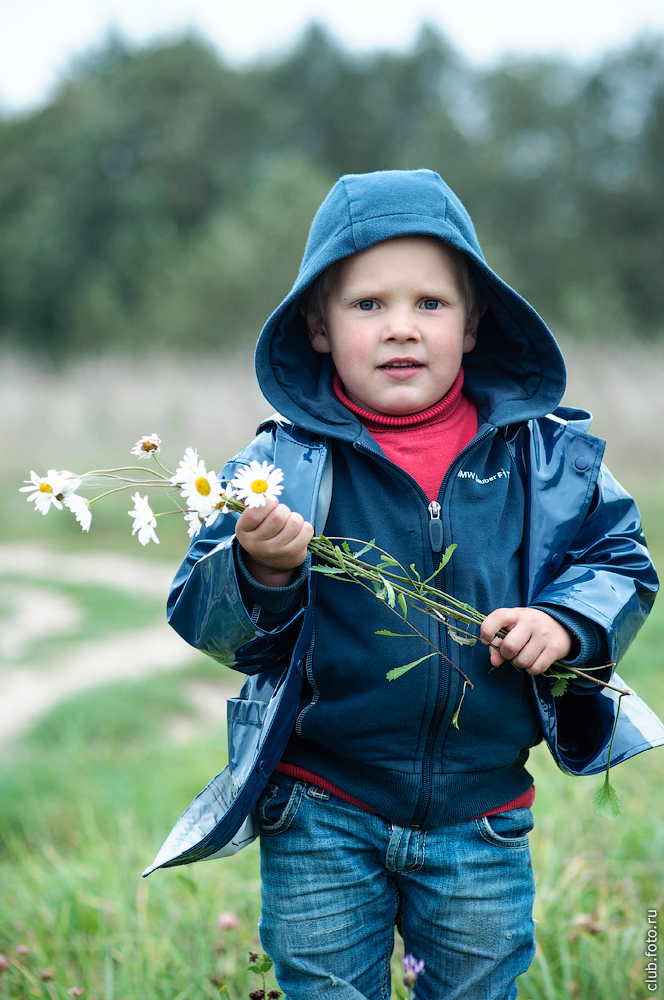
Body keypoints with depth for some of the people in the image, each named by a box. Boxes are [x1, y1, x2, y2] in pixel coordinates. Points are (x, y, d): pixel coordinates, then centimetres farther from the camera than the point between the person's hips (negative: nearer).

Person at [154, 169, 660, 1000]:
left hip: (481, 819, 2)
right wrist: (260, 573, -30)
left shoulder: (548, 454, -2)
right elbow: (198, 615, -10)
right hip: (319, 815, -1)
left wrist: (567, 623, -12)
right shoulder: (281, 461, -8)